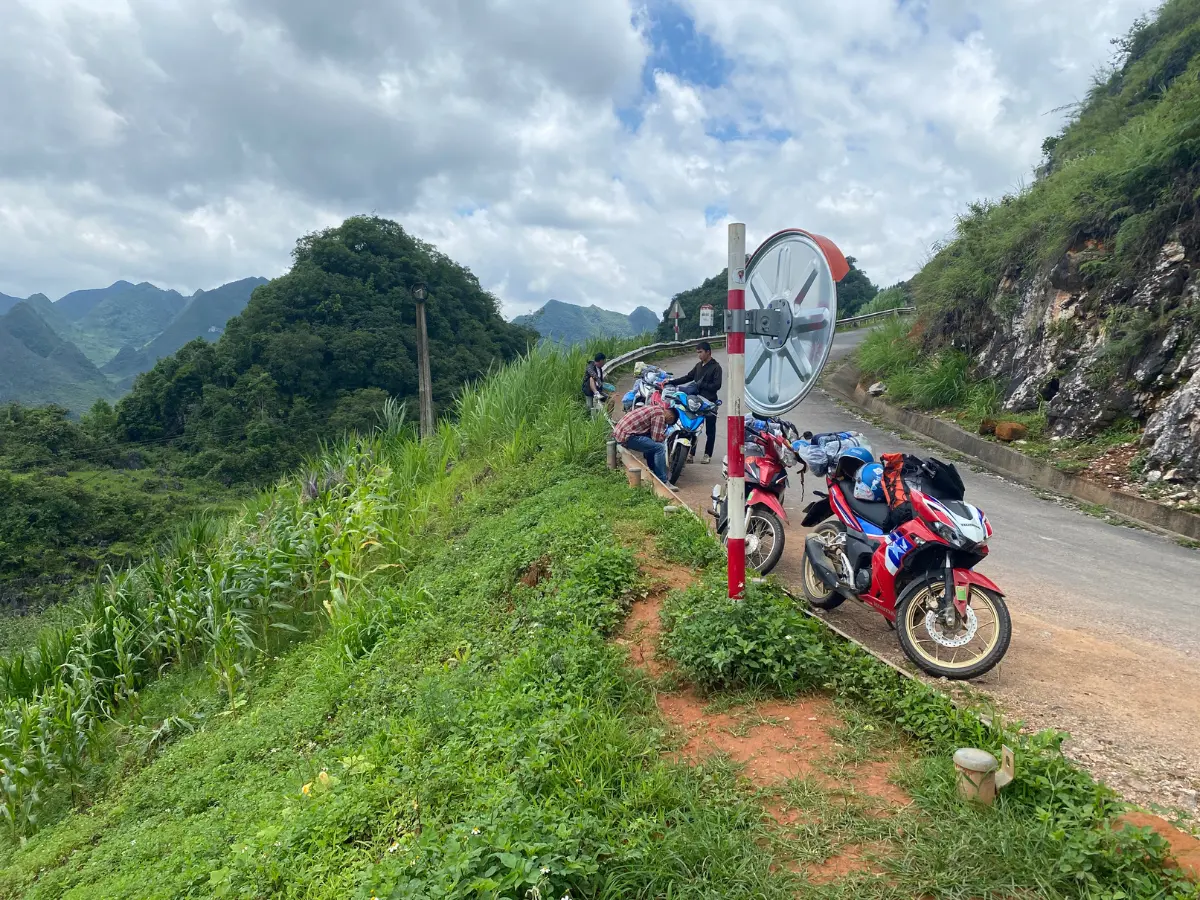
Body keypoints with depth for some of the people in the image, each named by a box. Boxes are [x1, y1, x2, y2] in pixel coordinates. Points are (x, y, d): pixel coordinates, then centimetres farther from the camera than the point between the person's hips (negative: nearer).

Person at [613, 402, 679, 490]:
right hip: (627, 436, -10)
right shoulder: (660, 414, -9)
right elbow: (657, 437, -12)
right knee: (659, 447, -13)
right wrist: (664, 436, 6)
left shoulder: (654, 408, 20)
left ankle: (654, 473, 29)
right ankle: (663, 482, -10)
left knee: (650, 445, 24)